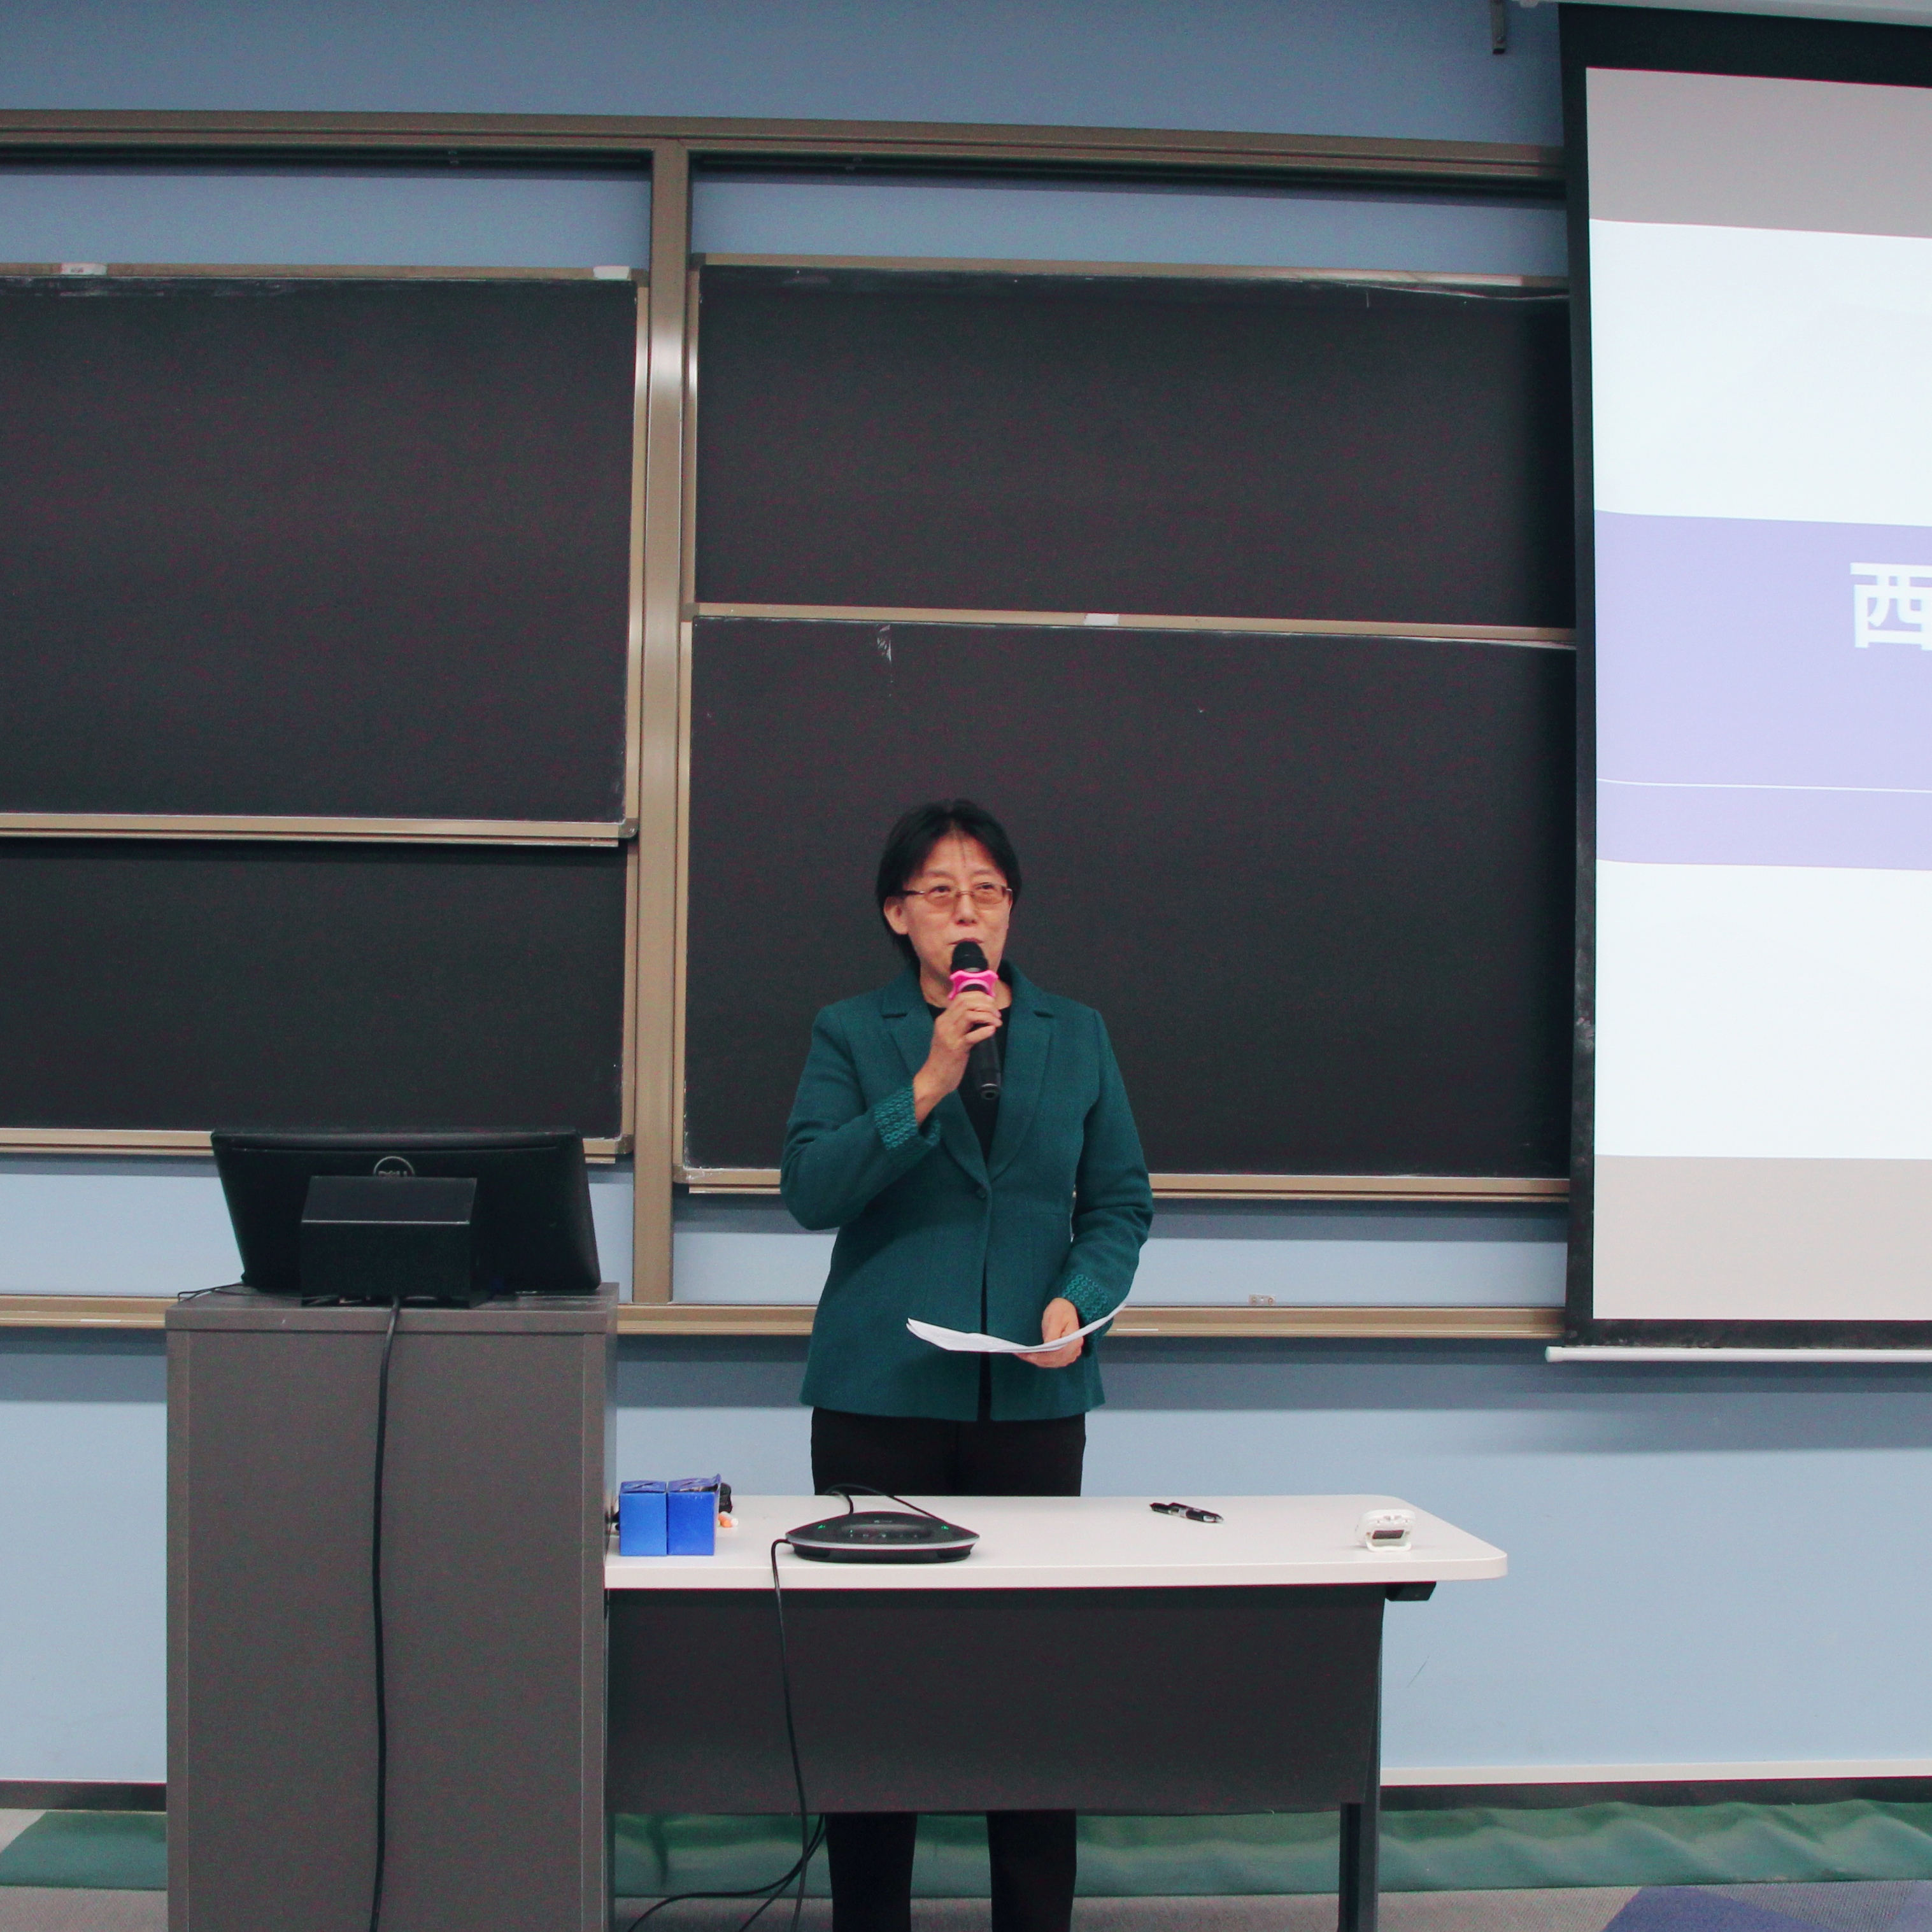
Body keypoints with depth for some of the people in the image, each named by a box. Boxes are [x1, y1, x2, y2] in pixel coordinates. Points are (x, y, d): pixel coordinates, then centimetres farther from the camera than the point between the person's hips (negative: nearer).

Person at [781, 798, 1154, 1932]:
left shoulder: (1076, 1034, 11)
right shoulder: (851, 1034, 5)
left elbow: (1122, 1201, 11)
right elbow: (812, 1190, -8)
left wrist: (1081, 1298, -8)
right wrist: (929, 1084, -17)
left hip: (1033, 1396, 1)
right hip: (883, 1391, -1)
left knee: (1033, 1658, 2)